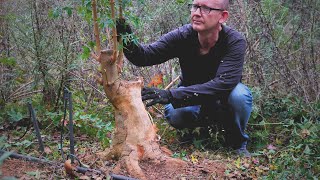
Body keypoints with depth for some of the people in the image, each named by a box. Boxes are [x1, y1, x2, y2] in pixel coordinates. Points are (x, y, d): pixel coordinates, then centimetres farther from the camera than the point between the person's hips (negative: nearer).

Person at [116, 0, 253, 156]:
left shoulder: (235, 42, -28)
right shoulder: (182, 36, -20)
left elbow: (222, 84, -41)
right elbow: (146, 55, -27)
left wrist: (171, 95, -48)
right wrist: (128, 42, -52)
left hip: (223, 100, -2)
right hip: (192, 100, 2)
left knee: (240, 94, -34)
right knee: (174, 114, -30)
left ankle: (238, 143, -6)